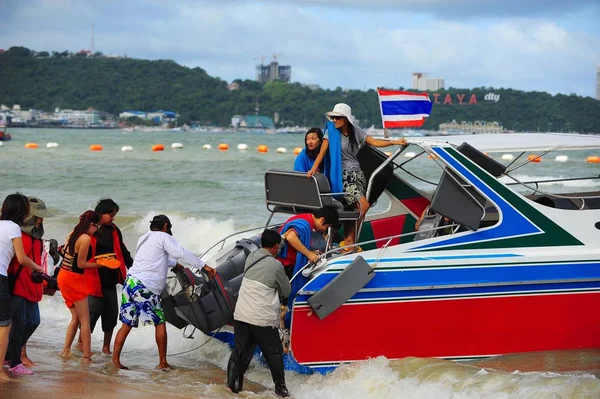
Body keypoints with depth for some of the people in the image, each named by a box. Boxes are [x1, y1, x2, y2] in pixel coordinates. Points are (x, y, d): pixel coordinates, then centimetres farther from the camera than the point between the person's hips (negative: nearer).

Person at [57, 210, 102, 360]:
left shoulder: (72, 234, 9)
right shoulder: (86, 238, -16)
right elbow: (81, 264, -15)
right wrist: (99, 264, -7)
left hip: (63, 275, 9)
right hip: (74, 279, -9)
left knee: (76, 317, 17)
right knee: (85, 319, -1)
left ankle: (66, 350, 17)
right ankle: (86, 355, -1)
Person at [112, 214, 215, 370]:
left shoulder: (144, 239, 26)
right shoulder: (163, 237, 1)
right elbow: (182, 253, -7)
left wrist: (174, 264, 53)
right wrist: (203, 266, -3)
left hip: (131, 281, 8)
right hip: (145, 287, -8)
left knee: (127, 324, 9)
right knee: (160, 323, 3)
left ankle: (115, 359, 4)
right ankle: (163, 362, 5)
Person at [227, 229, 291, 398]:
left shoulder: (251, 257, 7)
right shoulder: (276, 265, -9)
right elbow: (286, 291, 3)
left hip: (241, 315, 5)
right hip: (263, 319, -5)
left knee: (240, 352, 13)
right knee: (274, 353, 9)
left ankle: (233, 384, 8)